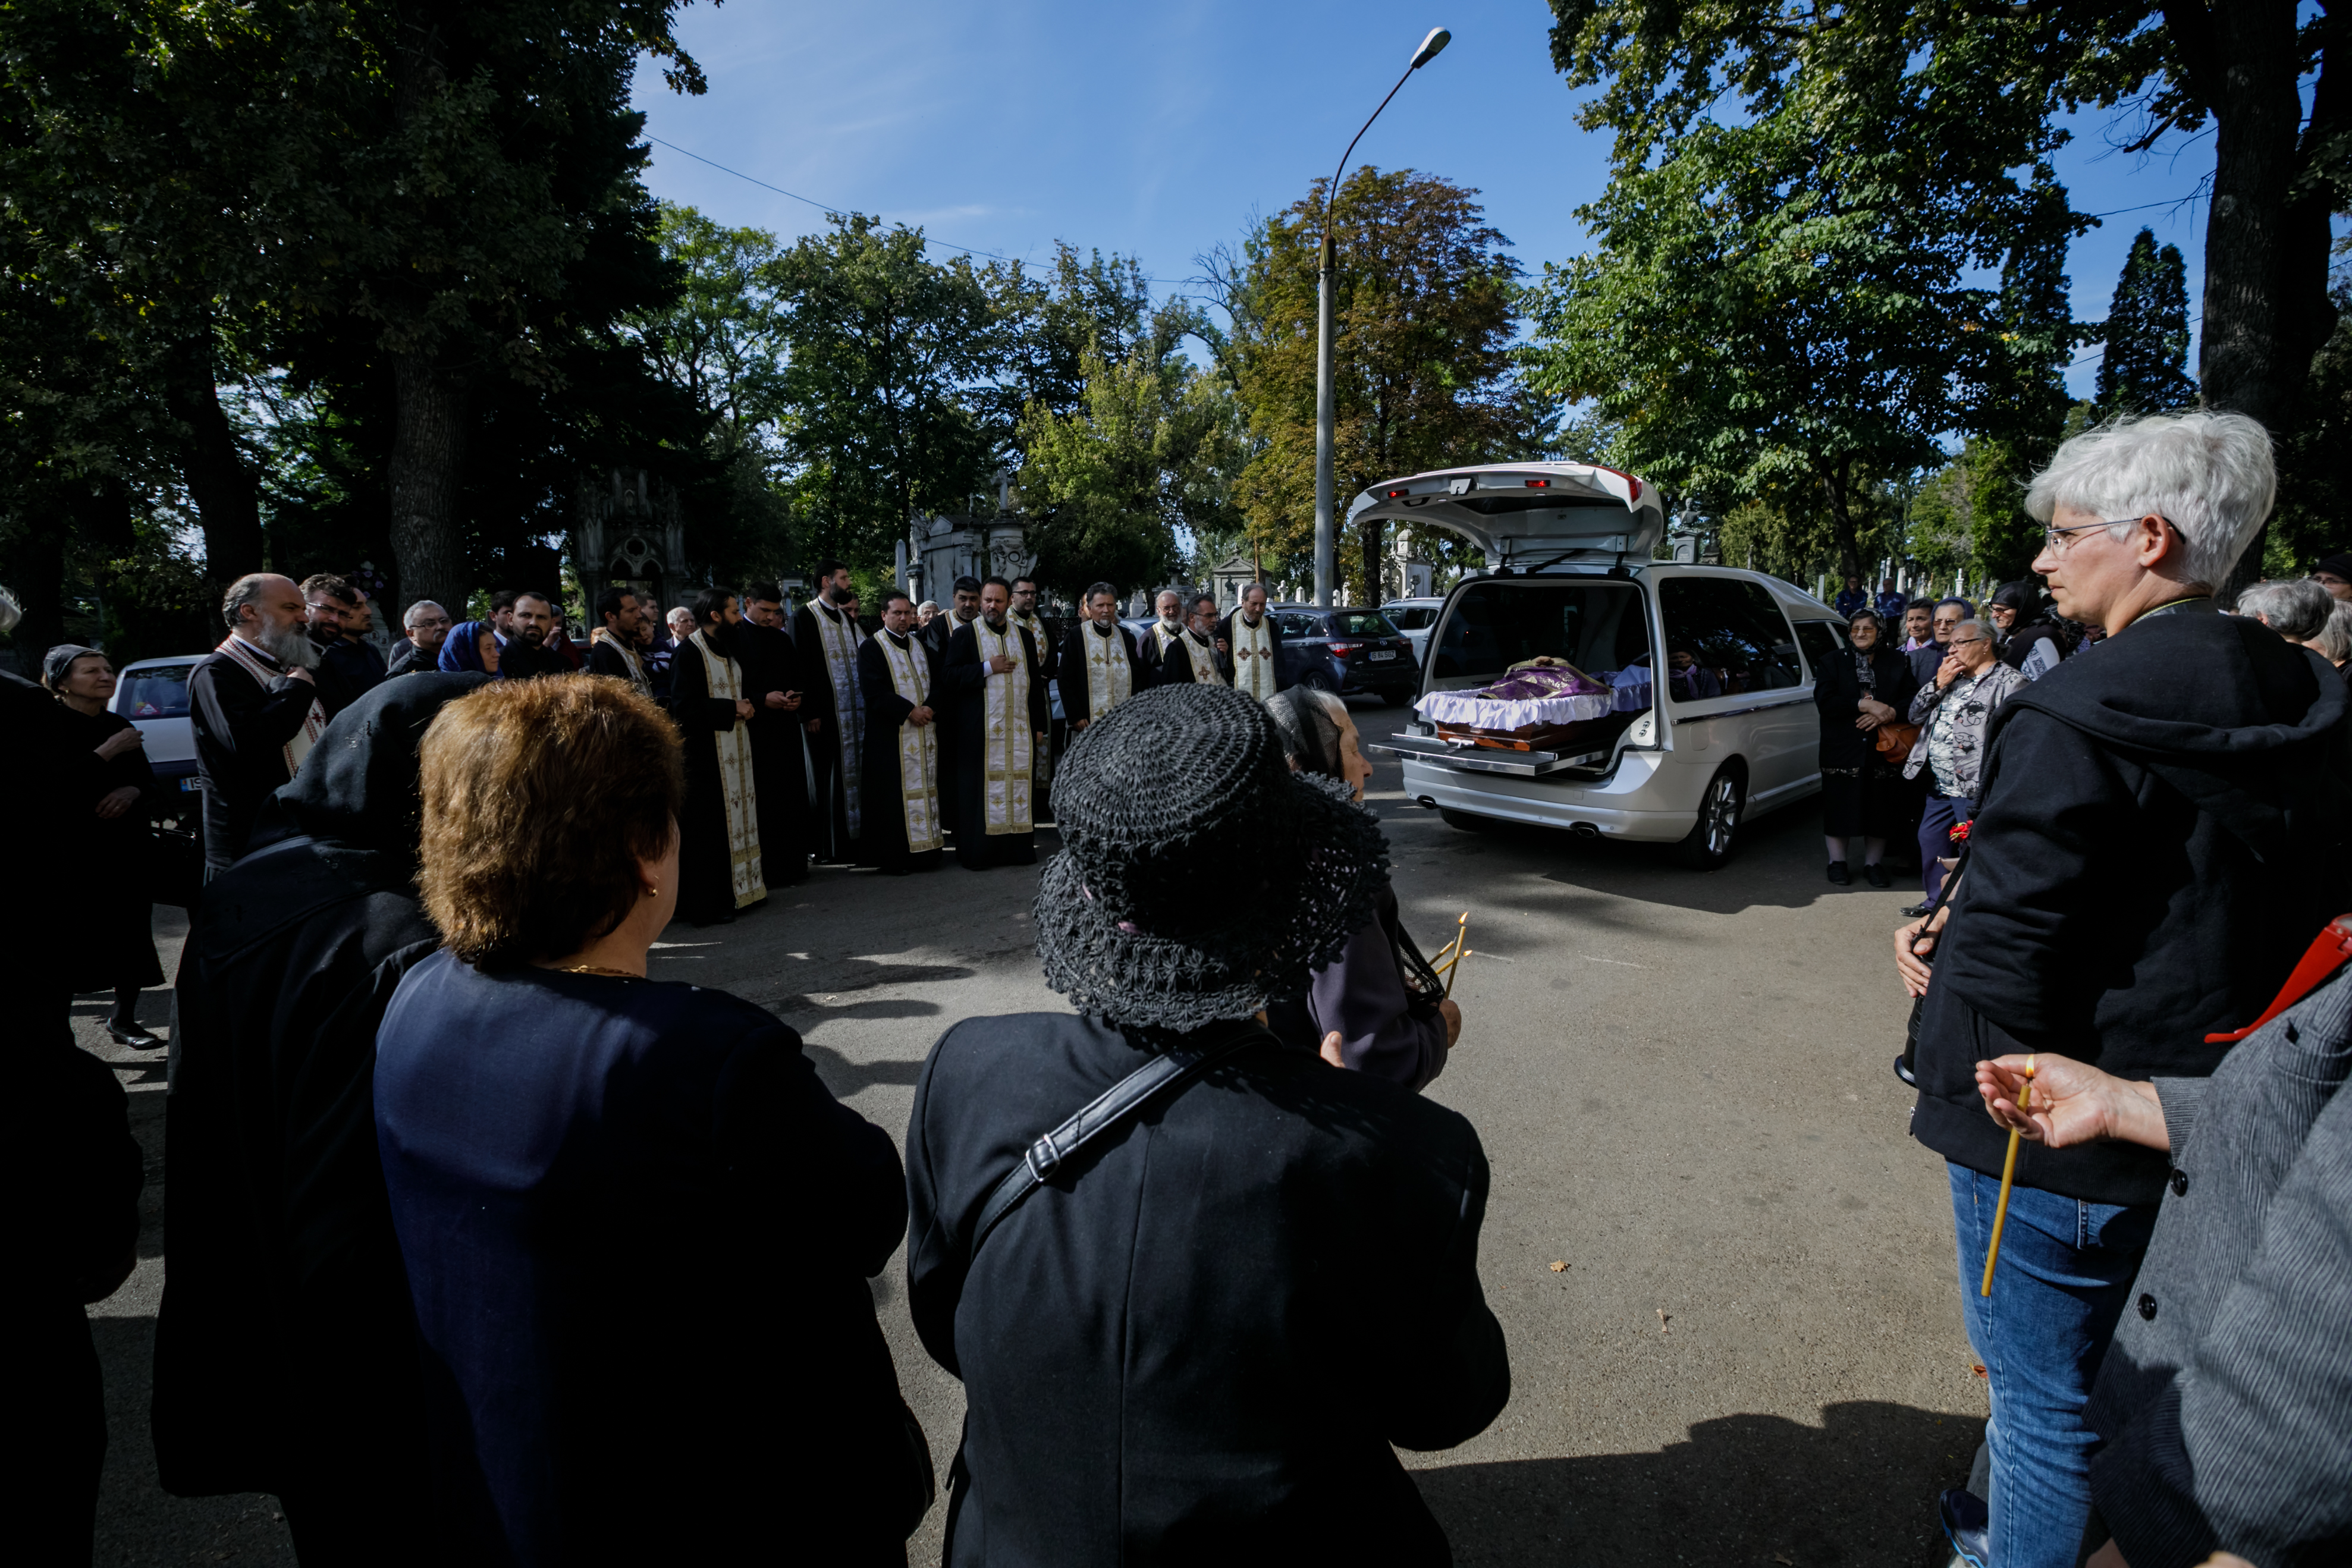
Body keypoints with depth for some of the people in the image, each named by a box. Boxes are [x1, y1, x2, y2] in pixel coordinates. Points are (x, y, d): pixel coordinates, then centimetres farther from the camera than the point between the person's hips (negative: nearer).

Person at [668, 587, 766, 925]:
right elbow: (683, 708, -20)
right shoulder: (689, 653, -12)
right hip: (706, 755, -9)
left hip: (738, 752, 9)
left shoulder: (728, 650, 16)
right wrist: (732, 709, -17)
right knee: (709, 831, -4)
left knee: (739, 820, 12)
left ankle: (739, 889, 22)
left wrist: (747, 706, 4)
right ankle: (707, 905, 4)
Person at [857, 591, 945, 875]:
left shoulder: (921, 646, 16)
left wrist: (930, 708, -9)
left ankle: (926, 850, 11)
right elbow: (874, 691, -12)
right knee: (894, 796, -4)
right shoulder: (871, 648, -2)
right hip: (890, 736, -5)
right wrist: (909, 710, -17)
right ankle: (894, 856, 2)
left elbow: (937, 682, 11)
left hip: (925, 733, 6)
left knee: (926, 790, 6)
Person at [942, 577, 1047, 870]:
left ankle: (1019, 848, 12)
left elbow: (1035, 683, 14)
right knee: (981, 788, -2)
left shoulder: (1024, 637, 13)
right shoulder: (966, 635, 2)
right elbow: (947, 676, -8)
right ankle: (976, 853, 4)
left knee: (1020, 787, 4)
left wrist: (1039, 725, 9)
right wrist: (988, 667, -13)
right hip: (980, 731, -3)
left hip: (1020, 729, 4)